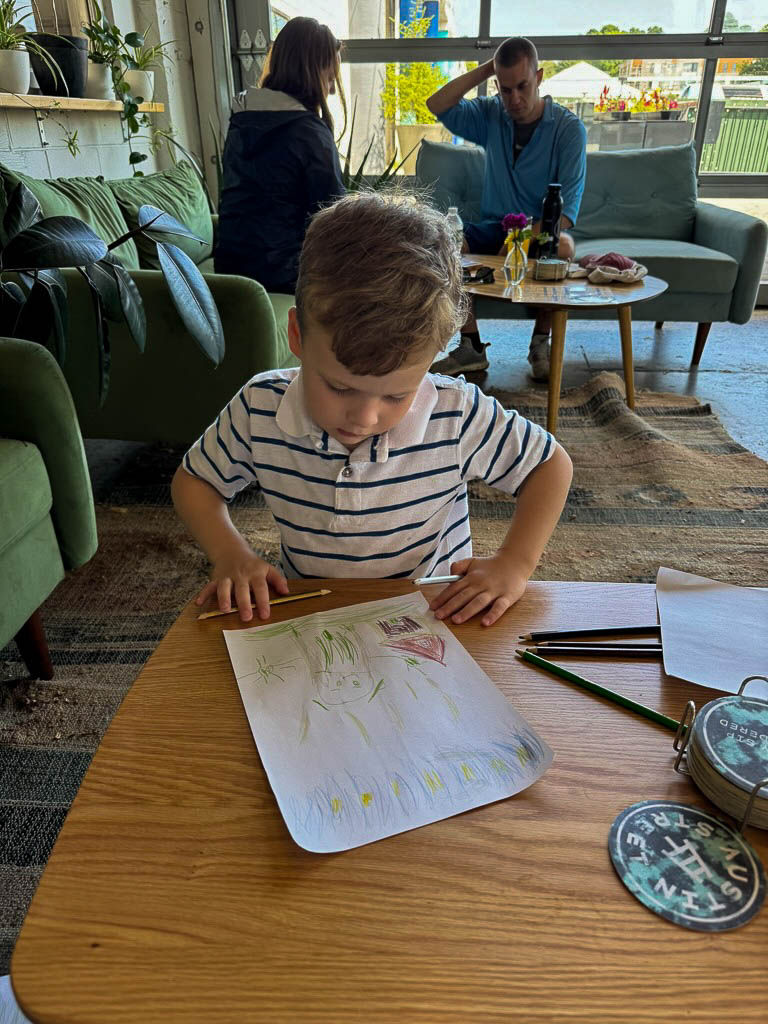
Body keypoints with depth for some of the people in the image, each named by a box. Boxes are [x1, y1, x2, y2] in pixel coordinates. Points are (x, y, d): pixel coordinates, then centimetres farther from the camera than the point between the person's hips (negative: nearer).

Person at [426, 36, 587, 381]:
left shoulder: (568, 127, -4)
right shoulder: (490, 115, 8)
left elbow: (569, 199, -13)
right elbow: (437, 105, -3)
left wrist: (531, 238, -30)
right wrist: (484, 70, -5)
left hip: (543, 228, -2)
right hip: (494, 227, 3)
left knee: (562, 247, -38)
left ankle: (540, 342, -18)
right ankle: (471, 347, -22)